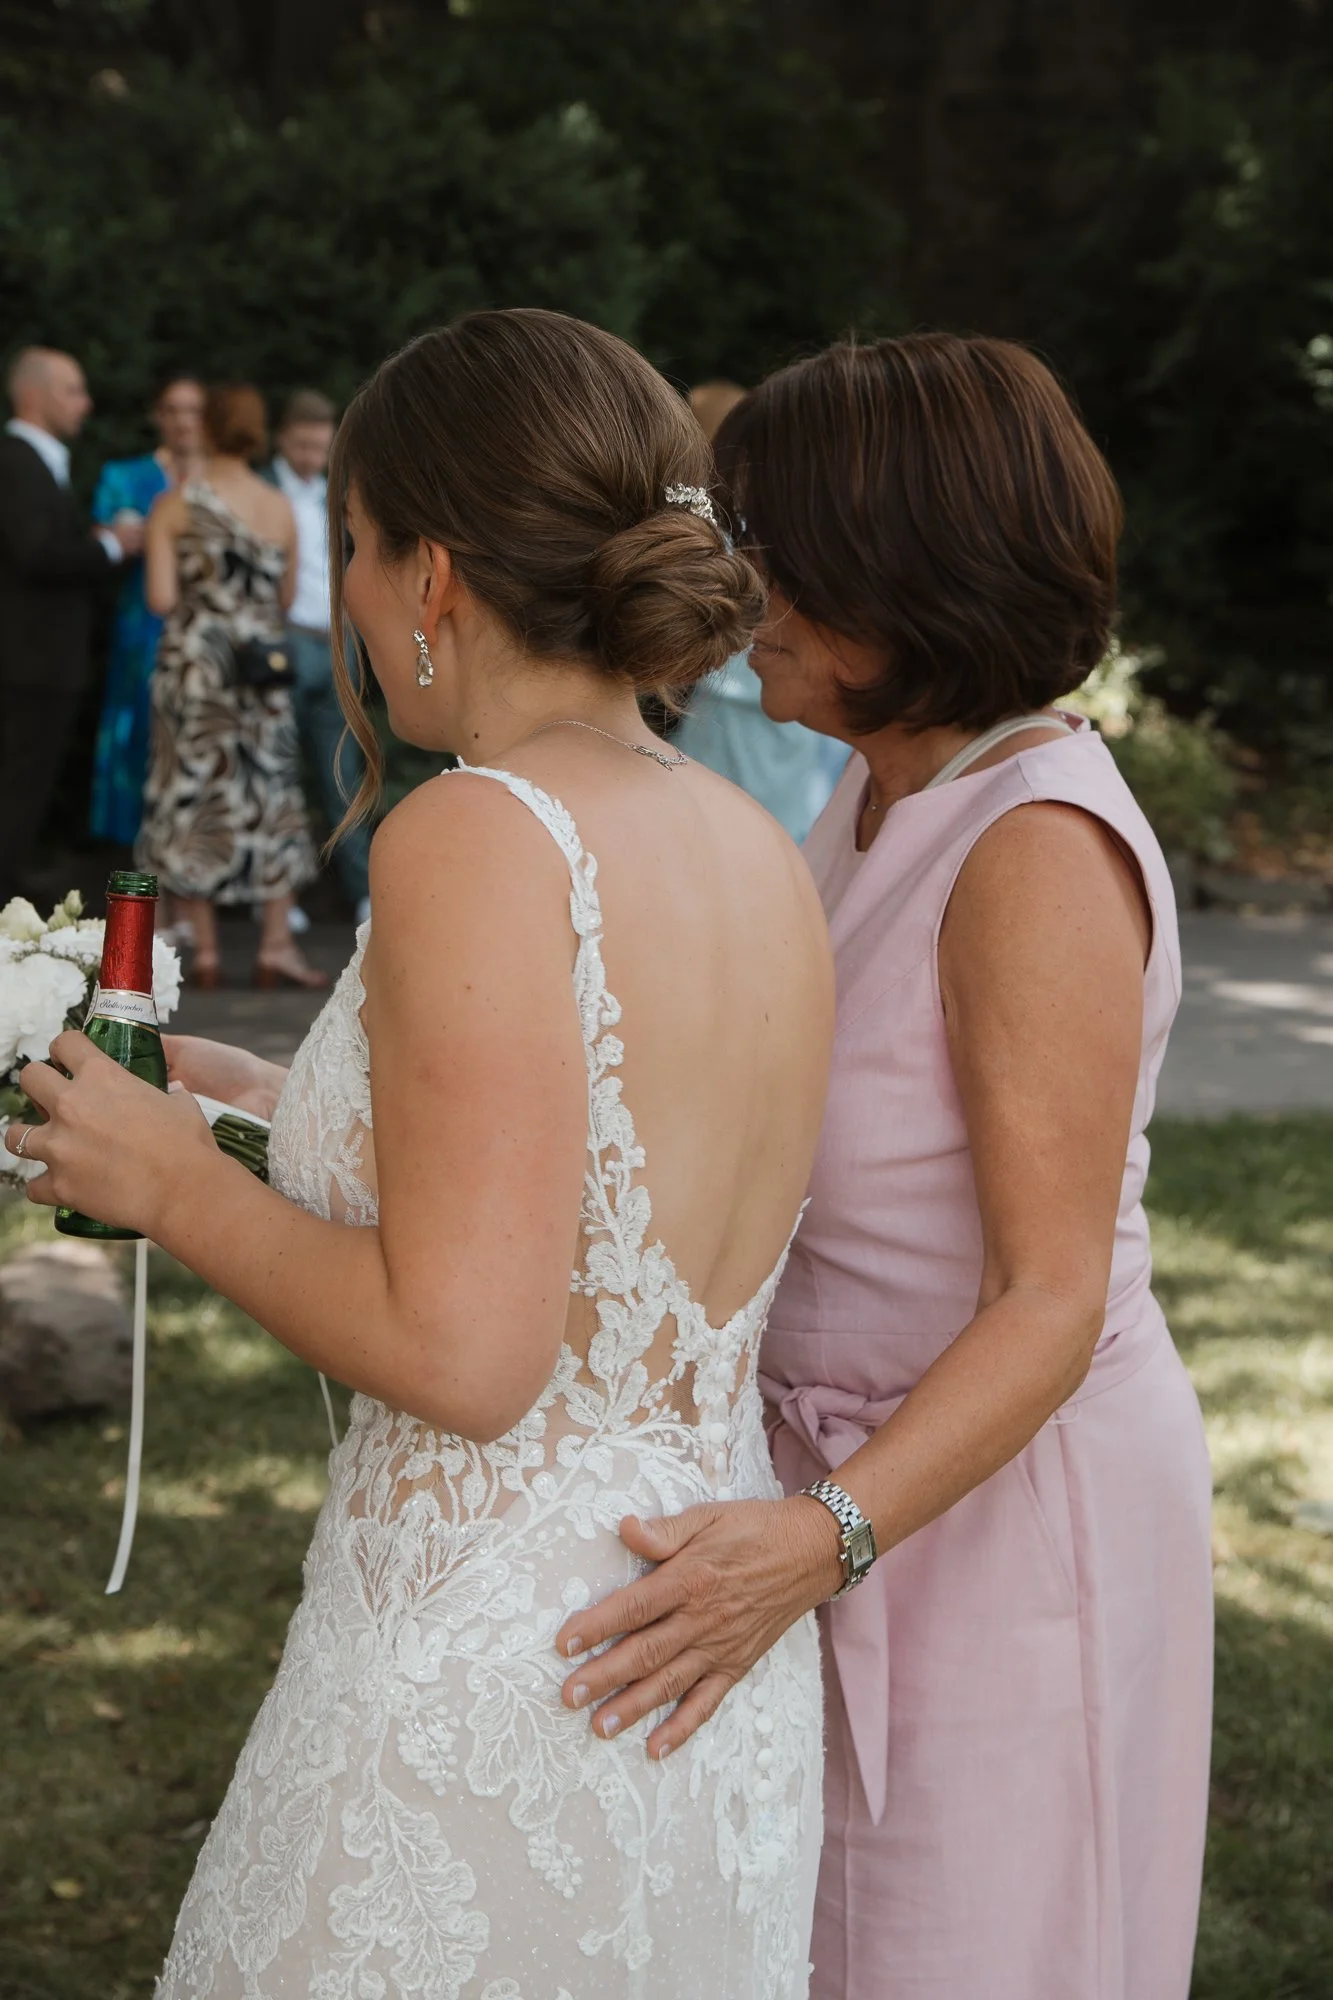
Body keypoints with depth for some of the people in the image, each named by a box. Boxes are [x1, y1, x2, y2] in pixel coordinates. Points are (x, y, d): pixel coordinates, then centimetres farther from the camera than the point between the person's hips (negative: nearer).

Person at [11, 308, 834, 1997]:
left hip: (489, 1671, -8)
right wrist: (276, 1113, 18)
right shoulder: (760, 856, 5)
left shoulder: (479, 840, -18)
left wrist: (176, 1186, -6)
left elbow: (461, 1352, -21)